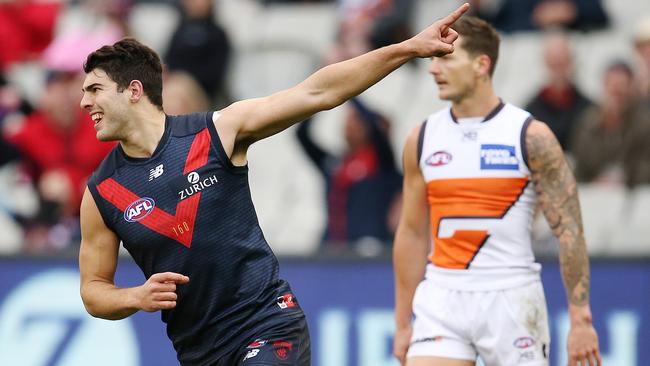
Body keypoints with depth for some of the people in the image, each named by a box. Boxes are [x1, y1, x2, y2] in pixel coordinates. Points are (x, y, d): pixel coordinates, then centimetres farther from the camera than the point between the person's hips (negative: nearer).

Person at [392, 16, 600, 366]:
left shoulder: (532, 137, -5)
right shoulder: (422, 138, 7)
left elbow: (569, 231, -5)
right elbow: (412, 234, 13)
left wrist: (580, 319, -11)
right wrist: (403, 324, 11)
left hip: (510, 298, -3)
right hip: (441, 299, 3)